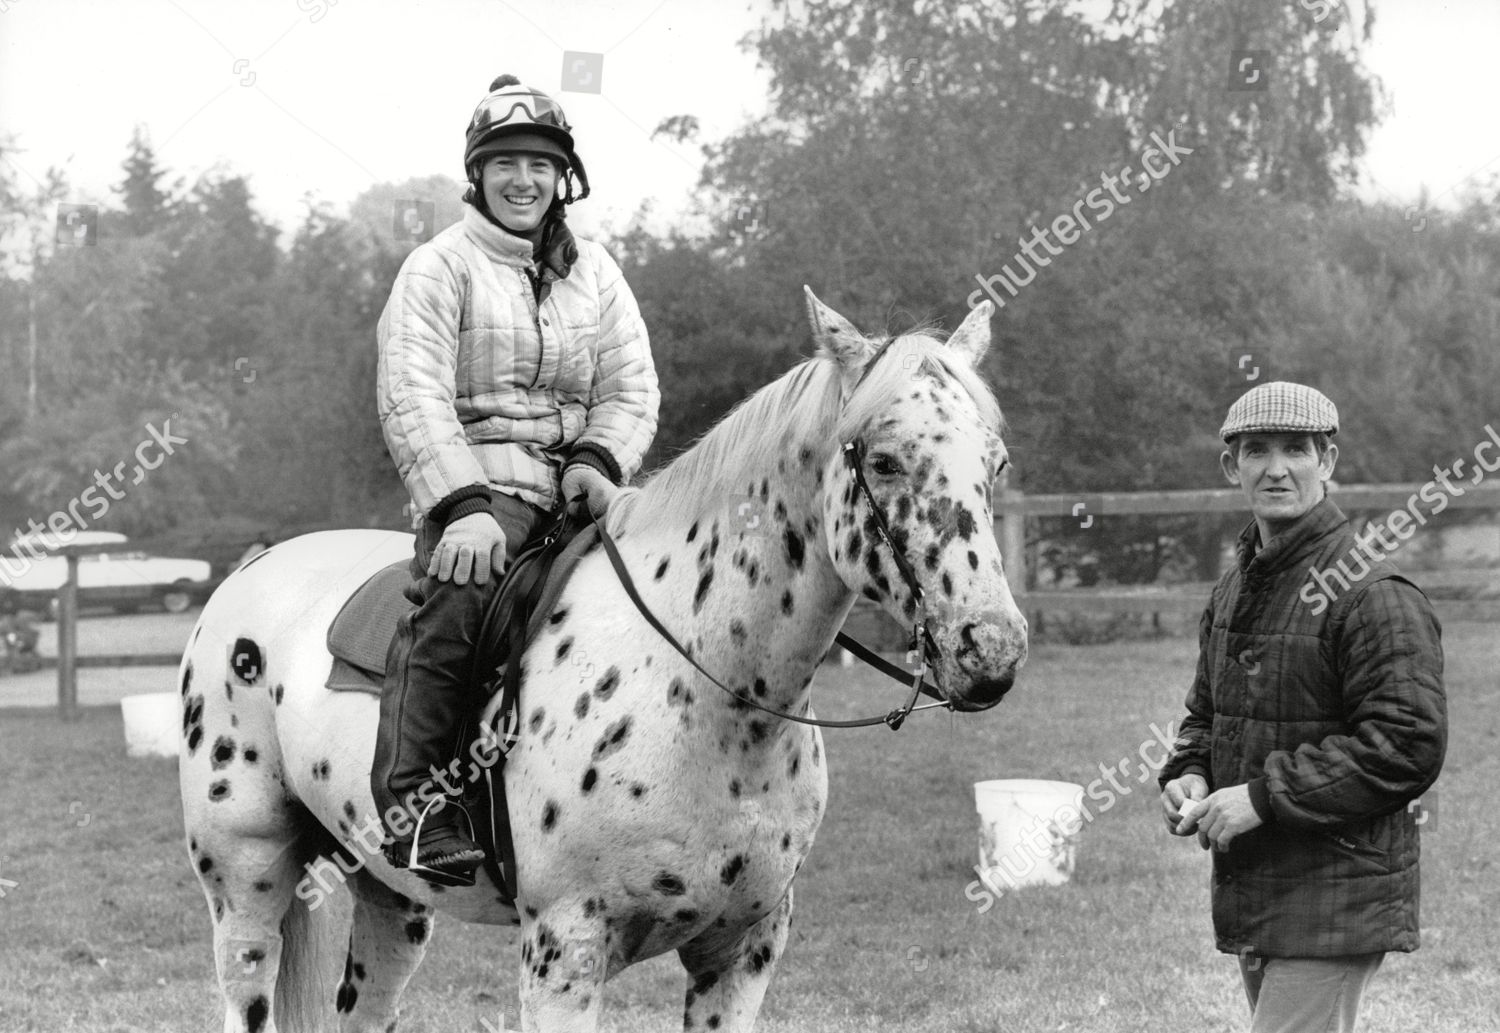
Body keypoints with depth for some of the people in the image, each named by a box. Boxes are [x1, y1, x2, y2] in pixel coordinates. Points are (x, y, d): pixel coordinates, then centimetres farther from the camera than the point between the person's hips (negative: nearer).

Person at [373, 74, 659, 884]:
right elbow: (412, 397, -8)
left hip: (578, 489, 5)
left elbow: (632, 389, 14)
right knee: (458, 592, -35)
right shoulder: (439, 268, 3)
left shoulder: (595, 273, 20)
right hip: (481, 486, -5)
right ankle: (413, 799, -30)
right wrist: (464, 504, -22)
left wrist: (599, 460, -9)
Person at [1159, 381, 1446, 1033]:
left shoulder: (1377, 597, -15)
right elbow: (1206, 712, 26)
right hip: (1248, 896, 9)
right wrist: (1188, 775, 2)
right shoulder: (1233, 588, 13)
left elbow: (1408, 746, -20)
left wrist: (1266, 795, -21)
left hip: (1336, 900, -9)